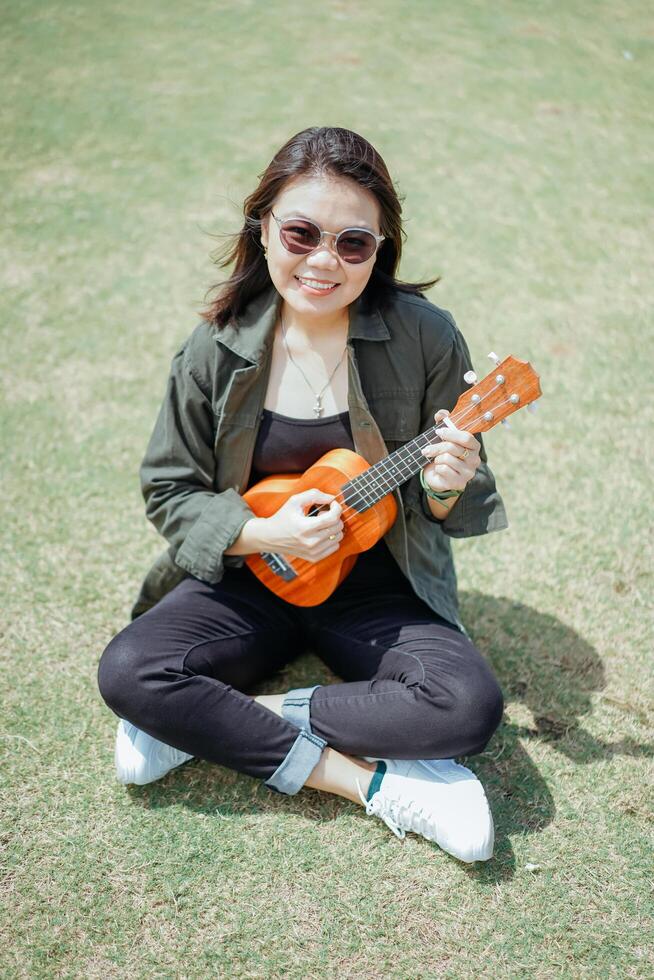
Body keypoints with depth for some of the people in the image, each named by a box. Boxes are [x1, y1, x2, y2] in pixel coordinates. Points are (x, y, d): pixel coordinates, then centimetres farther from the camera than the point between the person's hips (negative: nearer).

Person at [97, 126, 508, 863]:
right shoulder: (219, 349, -9)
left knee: (469, 707, -26)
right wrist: (265, 533, -20)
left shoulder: (425, 338, -13)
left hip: (378, 586, 0)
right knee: (128, 671, -23)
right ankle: (373, 782, -16)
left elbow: (455, 510, -3)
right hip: (254, 575, 1)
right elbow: (168, 492, -2)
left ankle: (214, 723, -12)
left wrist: (448, 487, -28)